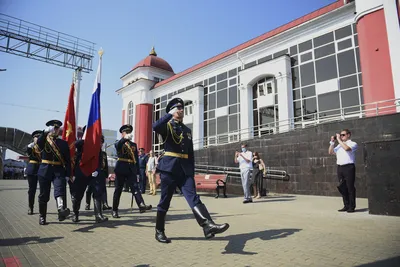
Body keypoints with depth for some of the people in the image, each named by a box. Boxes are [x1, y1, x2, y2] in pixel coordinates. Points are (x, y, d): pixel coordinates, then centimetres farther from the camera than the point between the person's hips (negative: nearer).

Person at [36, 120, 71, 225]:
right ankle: (42, 217, 23)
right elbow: (39, 141, -21)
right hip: (45, 170, 0)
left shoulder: (64, 143, 10)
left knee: (60, 190, -21)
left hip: (59, 170, 0)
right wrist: (45, 132, -40)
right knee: (44, 195, 8)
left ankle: (61, 210, -42)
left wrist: (68, 175, -1)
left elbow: (68, 160, 7)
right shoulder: (44, 140, 7)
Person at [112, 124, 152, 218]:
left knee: (135, 187, -12)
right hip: (121, 169, -2)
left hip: (131, 170, 3)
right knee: (118, 189, 4)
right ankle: (114, 210, 14)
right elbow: (117, 146, -22)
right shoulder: (119, 143, 6)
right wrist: (125, 138, -39)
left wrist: (137, 171, 9)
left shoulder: (134, 144, 17)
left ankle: (141, 205, -27)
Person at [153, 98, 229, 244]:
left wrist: (192, 172, 13)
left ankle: (208, 226, -24)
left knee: (193, 197, -10)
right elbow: (155, 127, -23)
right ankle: (159, 232, 19)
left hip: (185, 169, 4)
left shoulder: (187, 130, 18)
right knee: (165, 201, 4)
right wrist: (170, 115, -16)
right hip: (169, 167, -4)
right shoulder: (167, 125, 4)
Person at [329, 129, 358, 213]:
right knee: (342, 187, 8)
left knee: (350, 187, -2)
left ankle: (352, 207, 6)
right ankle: (346, 206, 17)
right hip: (340, 167, 6)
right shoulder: (339, 145, 18)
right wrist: (332, 142, 9)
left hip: (349, 167, -6)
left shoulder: (353, 144, 0)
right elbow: (331, 152, 18)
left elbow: (347, 148, -21)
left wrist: (339, 139, -13)